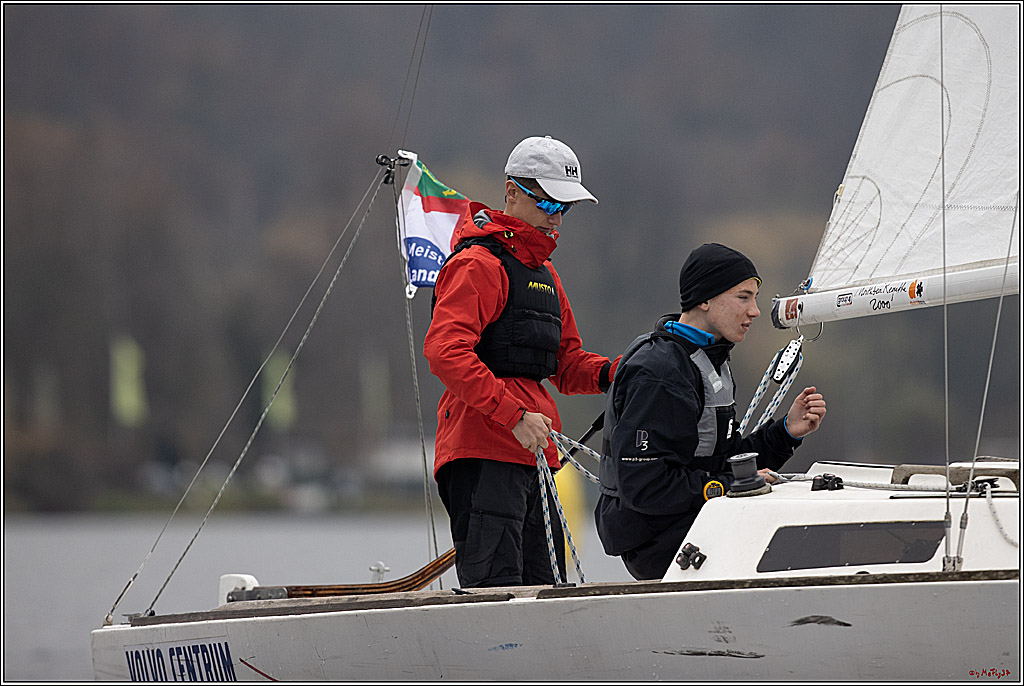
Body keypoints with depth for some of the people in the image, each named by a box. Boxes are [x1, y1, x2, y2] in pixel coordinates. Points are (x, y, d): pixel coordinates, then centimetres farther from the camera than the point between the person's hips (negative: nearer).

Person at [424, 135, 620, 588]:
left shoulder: (544, 274, 25)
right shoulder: (478, 264, -7)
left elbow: (566, 364, 26)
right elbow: (444, 352, -20)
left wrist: (614, 373, 4)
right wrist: (513, 415, -25)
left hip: (533, 454, 10)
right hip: (483, 455, -10)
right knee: (497, 594, -15)